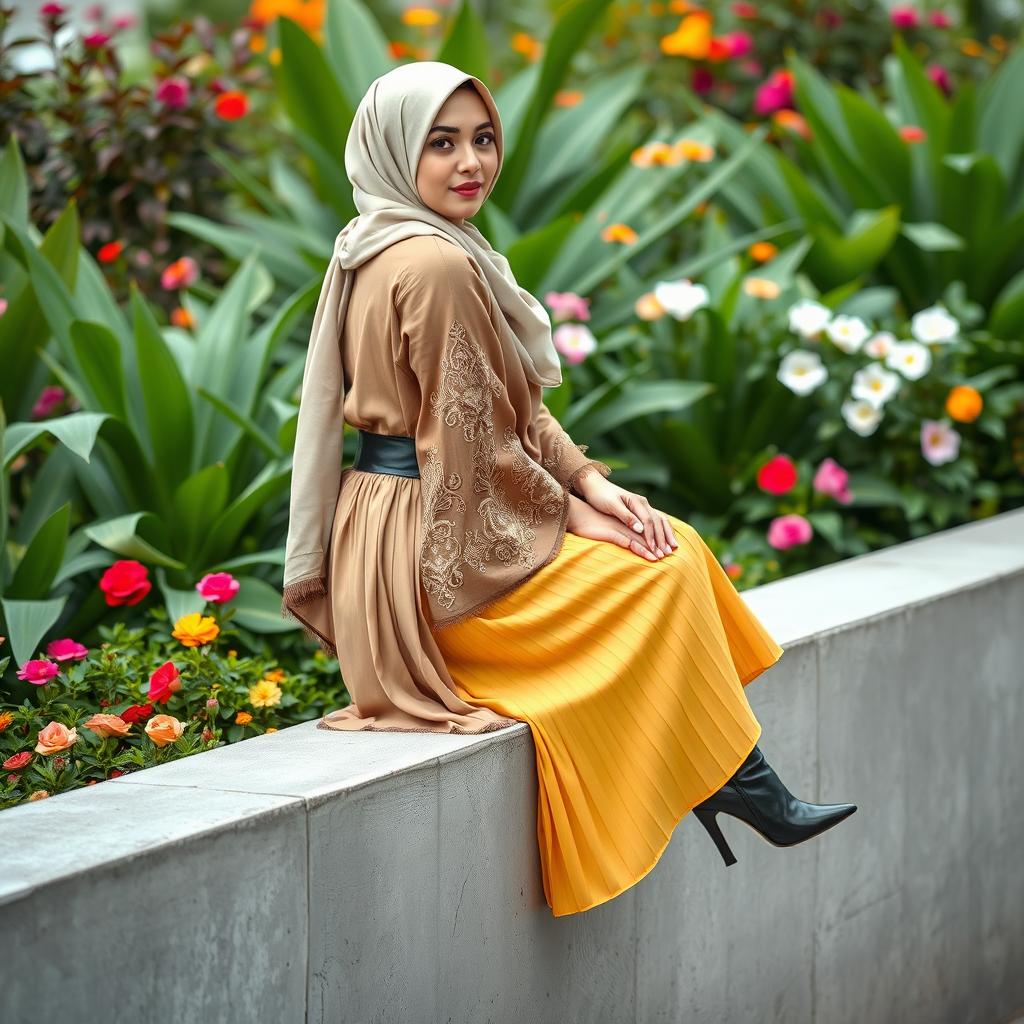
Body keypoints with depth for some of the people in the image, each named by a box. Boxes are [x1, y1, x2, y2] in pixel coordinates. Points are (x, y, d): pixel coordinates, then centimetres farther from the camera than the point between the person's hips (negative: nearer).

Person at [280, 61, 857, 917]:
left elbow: (513, 405, 14)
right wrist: (573, 511, -6)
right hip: (438, 553, -10)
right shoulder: (438, 267, -21)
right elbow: (477, 442, -20)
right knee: (663, 571, -4)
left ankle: (743, 789, 5)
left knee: (672, 545, 10)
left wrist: (589, 480, 2)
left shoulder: (384, 253, 12)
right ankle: (742, 790, 8)